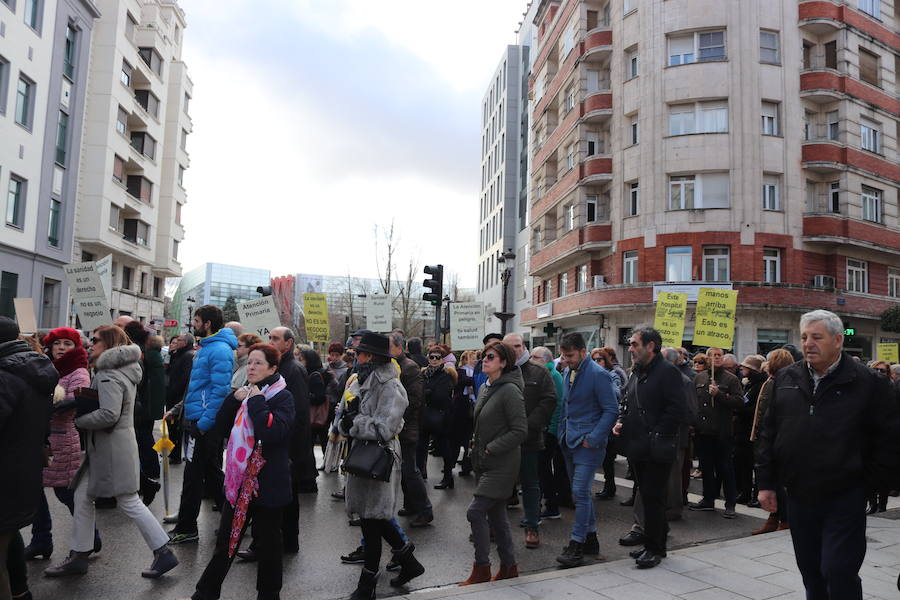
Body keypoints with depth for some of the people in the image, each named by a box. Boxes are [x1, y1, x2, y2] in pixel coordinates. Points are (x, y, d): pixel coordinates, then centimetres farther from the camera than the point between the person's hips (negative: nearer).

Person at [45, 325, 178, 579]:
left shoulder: (109, 375, -18)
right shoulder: (119, 370, 14)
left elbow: (109, 414, -26)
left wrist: (77, 420, -14)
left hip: (113, 447, -10)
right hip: (101, 447, 10)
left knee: (129, 502, -3)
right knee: (82, 496, 14)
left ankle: (164, 554, 5)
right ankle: (78, 557, 25)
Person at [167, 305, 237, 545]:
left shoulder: (219, 350, -17)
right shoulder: (206, 348, 16)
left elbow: (220, 390, -23)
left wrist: (204, 423, -23)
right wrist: (178, 409, 19)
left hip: (203, 424, -10)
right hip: (197, 421, 10)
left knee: (193, 478, 0)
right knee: (212, 474, 16)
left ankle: (186, 529, 11)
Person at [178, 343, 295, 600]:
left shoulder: (283, 397, -10)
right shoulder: (245, 393, 10)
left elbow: (272, 432, -27)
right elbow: (220, 430, 5)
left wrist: (255, 401, -19)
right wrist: (233, 399, -7)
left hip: (268, 483, -6)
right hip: (238, 480, 6)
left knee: (267, 543, 9)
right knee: (225, 541, 15)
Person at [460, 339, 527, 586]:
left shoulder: (510, 390, -16)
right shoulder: (485, 388, 11)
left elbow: (520, 431, -19)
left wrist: (490, 448, -17)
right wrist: (476, 444, 10)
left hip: (502, 464, -8)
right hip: (485, 463, 9)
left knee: (475, 511, -10)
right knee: (496, 514, 14)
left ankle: (481, 569, 4)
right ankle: (509, 566, 27)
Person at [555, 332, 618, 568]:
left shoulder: (598, 375, -14)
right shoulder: (568, 373, 11)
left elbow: (611, 410, -15)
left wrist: (592, 439, -18)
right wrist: (562, 434, 13)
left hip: (588, 444, -8)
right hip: (570, 443, 8)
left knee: (580, 493, -10)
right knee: (580, 493, 14)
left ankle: (577, 544, -2)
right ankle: (590, 538, 27)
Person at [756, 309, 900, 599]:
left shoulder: (867, 382, -7)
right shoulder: (786, 379, 5)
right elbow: (768, 432, 8)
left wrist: (870, 479, -4)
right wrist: (766, 483, 6)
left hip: (844, 499, -4)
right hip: (798, 496, 4)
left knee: (839, 573, -3)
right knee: (810, 572, 16)